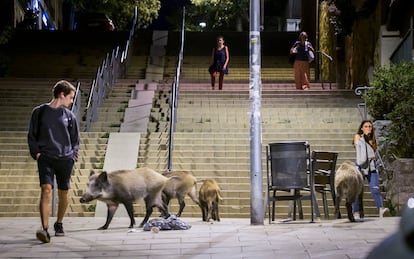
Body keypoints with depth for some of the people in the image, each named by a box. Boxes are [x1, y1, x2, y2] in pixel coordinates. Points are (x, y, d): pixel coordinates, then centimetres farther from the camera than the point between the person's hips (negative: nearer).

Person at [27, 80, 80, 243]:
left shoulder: (69, 116, 10)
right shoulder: (39, 112, 5)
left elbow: (75, 139, 17)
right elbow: (32, 136, 8)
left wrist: (73, 155, 5)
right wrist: (36, 153, -4)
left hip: (65, 159, 3)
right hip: (45, 159, -3)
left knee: (63, 193, 8)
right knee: (46, 190, -18)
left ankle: (59, 224, 30)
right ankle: (45, 229, -24)